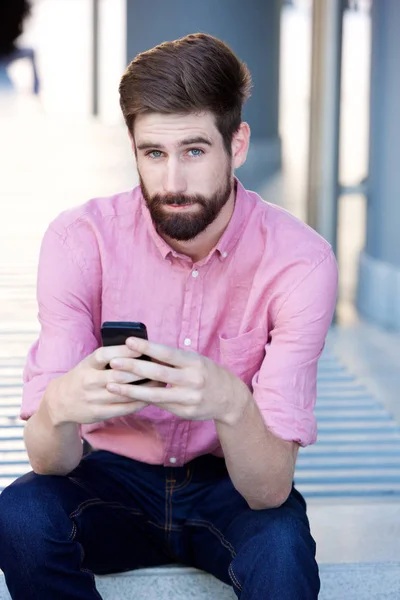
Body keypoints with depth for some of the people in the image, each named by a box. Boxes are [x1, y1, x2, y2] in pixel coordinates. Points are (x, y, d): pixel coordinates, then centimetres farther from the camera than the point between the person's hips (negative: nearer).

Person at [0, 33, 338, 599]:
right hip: (114, 475, 2)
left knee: (282, 548, -34)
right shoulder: (80, 240, -16)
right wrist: (60, 404, -44)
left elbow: (271, 488, -24)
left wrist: (230, 403, -47)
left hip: (230, 488, -1)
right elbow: (50, 461, -19)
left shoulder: (299, 260, -20)